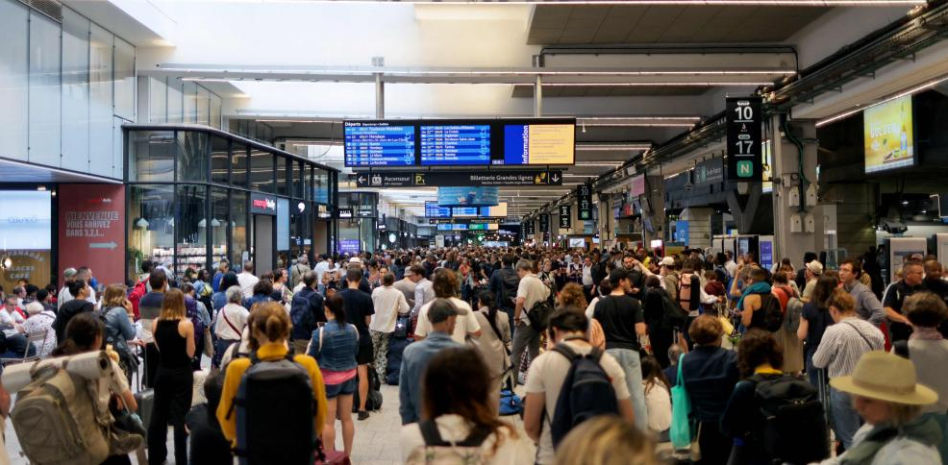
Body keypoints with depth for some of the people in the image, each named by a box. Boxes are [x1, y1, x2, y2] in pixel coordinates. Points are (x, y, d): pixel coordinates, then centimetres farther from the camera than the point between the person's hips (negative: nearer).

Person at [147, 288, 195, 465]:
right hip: (182, 374, -4)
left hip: (162, 372, 5)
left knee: (158, 413, 16)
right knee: (180, 416, 3)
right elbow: (190, 353, -12)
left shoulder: (156, 323, -2)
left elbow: (158, 348, 10)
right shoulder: (186, 323, -17)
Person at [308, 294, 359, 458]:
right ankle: (347, 455, 26)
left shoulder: (321, 332, -19)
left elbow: (310, 357, -11)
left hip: (328, 378, -5)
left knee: (328, 421, 7)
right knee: (347, 418, 15)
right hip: (349, 376, 5)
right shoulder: (353, 329, -4)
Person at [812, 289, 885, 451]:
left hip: (845, 391, -6)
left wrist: (833, 358, 12)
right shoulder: (874, 330, -1)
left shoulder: (834, 331, -19)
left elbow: (818, 362, -8)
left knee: (850, 440, 6)